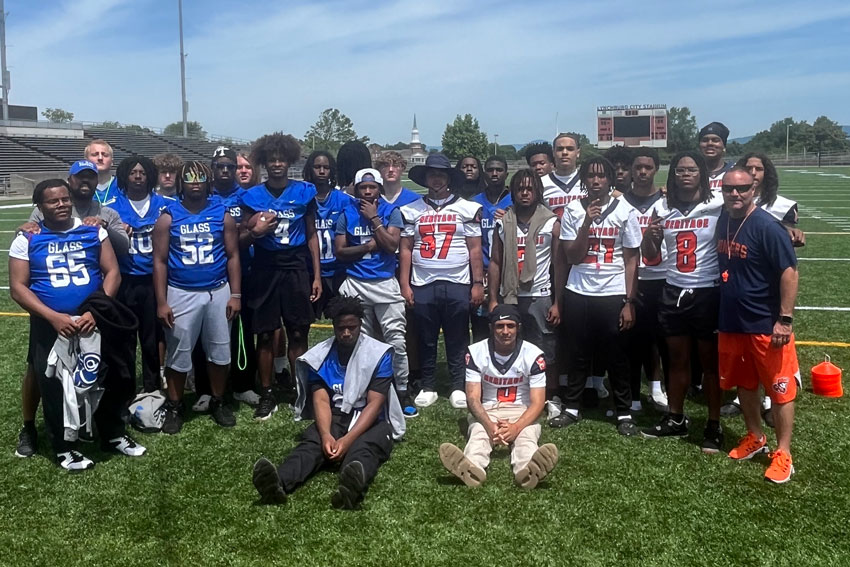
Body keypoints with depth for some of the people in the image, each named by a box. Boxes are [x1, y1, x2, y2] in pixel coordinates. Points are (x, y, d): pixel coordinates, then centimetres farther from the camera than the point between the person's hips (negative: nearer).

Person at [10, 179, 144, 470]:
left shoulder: (94, 232, 2)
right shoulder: (27, 240, -1)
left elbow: (112, 272, -2)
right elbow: (18, 288, -5)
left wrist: (96, 311, -16)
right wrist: (53, 317, -19)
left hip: (93, 320, 1)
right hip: (49, 325, -1)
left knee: (103, 379, 12)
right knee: (53, 386, 9)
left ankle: (113, 435, 30)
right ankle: (63, 447, 25)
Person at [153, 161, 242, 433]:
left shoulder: (222, 214, 1)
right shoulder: (168, 217, -2)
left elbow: (232, 256, 3)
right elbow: (160, 261, -2)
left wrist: (235, 294, -3)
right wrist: (161, 302, -7)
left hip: (218, 292, 2)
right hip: (181, 294, -1)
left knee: (219, 351, 10)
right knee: (178, 355, 7)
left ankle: (218, 403, 26)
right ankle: (174, 407, 22)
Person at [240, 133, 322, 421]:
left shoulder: (304, 192, 3)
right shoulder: (252, 196, 3)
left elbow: (311, 235, 6)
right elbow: (240, 240, 7)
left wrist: (316, 275, 1)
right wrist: (255, 232, -15)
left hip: (296, 269, -1)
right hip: (265, 270, 1)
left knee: (298, 334, 1)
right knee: (265, 335, 5)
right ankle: (267, 395, 15)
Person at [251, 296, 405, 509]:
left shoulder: (379, 354, -6)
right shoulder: (320, 355, 2)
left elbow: (375, 404, -13)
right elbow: (321, 400, -7)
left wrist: (348, 439, -27)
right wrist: (326, 435, -29)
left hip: (370, 421, -2)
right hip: (334, 418, 2)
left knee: (363, 449, -37)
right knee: (311, 442, -31)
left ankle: (353, 484, -71)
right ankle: (279, 482, -61)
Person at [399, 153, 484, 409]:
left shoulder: (467, 209, 4)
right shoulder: (412, 211, 8)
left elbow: (475, 249, 2)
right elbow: (406, 250, 7)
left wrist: (478, 283, -2)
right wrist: (404, 285, 1)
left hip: (457, 284, -1)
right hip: (422, 285, 2)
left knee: (457, 340, 5)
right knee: (426, 340, 8)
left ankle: (458, 387, 16)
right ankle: (428, 387, 20)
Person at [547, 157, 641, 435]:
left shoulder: (625, 212, -1)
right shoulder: (573, 211, 2)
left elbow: (631, 260, 0)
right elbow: (572, 257, -3)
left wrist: (629, 302, -5)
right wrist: (587, 222, -14)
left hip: (613, 295, -1)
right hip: (578, 294, 1)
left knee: (617, 357, 5)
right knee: (577, 355, 10)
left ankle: (624, 413, 18)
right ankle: (571, 408, 23)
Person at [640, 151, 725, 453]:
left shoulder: (718, 206, -7)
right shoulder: (663, 209, 5)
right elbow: (650, 256, 10)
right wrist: (649, 236, -9)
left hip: (708, 293, -4)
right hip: (673, 293, 4)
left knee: (710, 362, 7)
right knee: (677, 360, 14)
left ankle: (714, 426, 18)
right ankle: (676, 419, 28)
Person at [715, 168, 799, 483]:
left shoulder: (767, 227, -17)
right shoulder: (723, 221, 5)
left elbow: (789, 272, -18)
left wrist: (785, 319, -21)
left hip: (766, 325, -7)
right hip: (731, 323, 7)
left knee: (779, 389, 4)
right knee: (744, 385, 19)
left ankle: (783, 455, 15)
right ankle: (755, 438, 36)